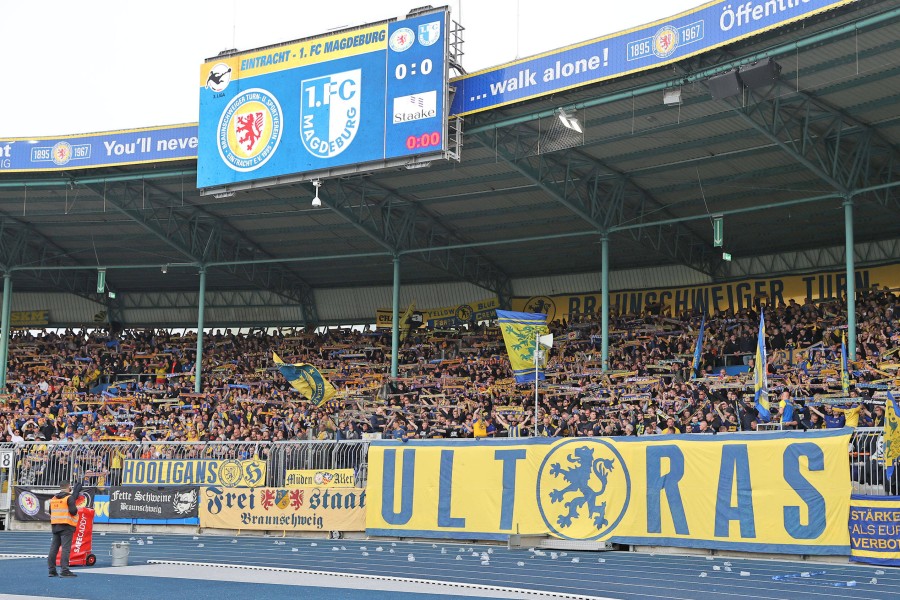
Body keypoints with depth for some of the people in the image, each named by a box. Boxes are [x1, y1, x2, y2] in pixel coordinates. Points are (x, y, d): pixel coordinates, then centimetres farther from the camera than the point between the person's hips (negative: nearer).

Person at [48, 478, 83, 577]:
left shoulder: (53, 499, 13)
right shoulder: (70, 497, -9)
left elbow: (51, 512, 19)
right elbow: (73, 511, -19)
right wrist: (76, 510, 2)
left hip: (55, 526, 7)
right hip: (66, 526, -7)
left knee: (54, 547, 10)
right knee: (66, 548, -9)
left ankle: (52, 570, 13)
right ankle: (65, 570, -14)